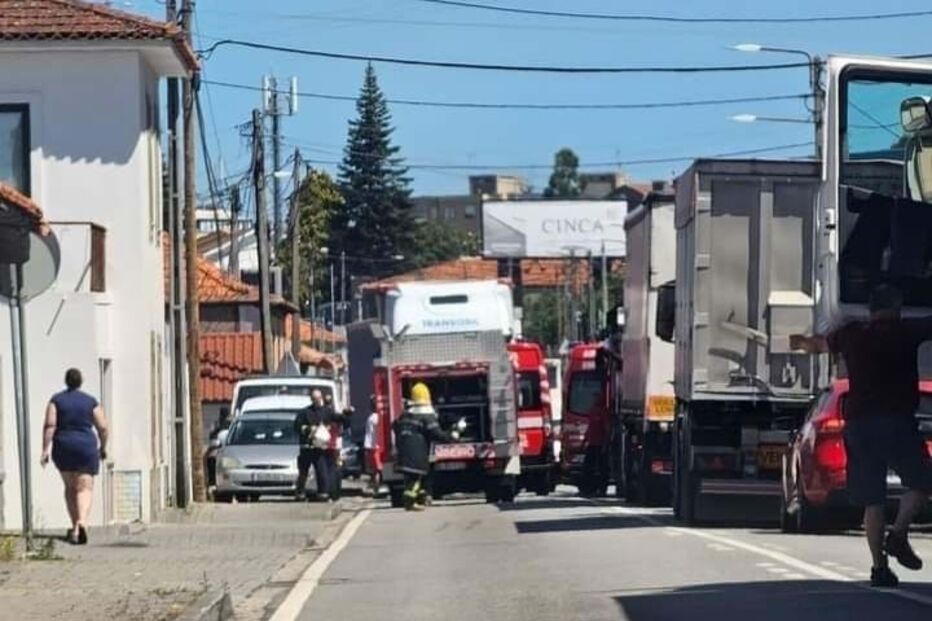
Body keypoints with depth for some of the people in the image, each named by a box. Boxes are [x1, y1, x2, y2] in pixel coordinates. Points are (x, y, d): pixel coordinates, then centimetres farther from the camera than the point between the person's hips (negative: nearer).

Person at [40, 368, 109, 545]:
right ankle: (82, 523, -29)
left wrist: (45, 449, -10)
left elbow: (49, 425, -10)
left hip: (63, 448, 2)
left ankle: (75, 527, 22)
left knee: (70, 487, 20)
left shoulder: (56, 400, 0)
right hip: (86, 447, -2)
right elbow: (103, 427, -1)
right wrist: (103, 447, 14)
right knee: (85, 488, -4)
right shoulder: (91, 401, 0)